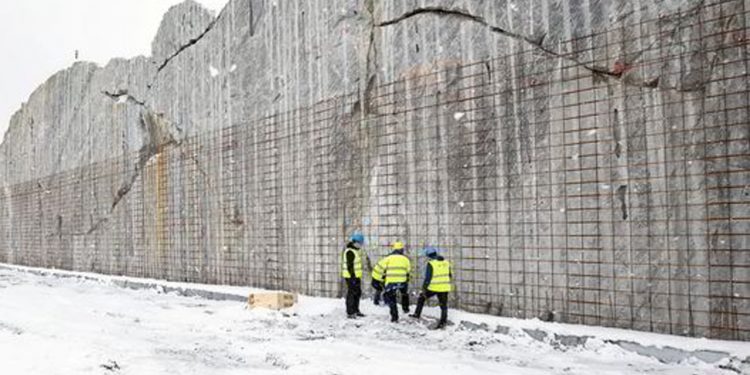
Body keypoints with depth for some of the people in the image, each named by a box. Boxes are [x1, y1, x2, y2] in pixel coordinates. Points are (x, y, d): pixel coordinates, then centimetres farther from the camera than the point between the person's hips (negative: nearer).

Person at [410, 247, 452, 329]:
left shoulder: (431, 263, -12)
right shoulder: (446, 262, 5)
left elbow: (428, 277, -13)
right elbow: (450, 275, 15)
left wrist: (424, 288, -6)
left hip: (434, 287, -4)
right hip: (444, 288, 4)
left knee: (422, 298, 19)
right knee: (443, 306, 10)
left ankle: (417, 314, 23)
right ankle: (443, 322, 7)